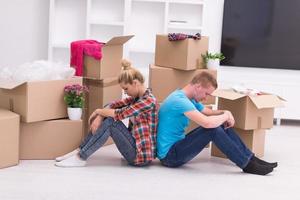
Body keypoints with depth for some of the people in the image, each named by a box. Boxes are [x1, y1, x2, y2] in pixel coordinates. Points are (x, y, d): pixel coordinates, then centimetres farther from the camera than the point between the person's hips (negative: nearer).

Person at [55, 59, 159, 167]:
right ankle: (80, 151, 1)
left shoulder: (148, 100, -19)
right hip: (135, 146, 9)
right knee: (106, 118, 1)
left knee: (111, 122, -20)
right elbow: (115, 105, 3)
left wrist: (98, 111, -4)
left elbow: (119, 113, -20)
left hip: (142, 155, -9)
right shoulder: (137, 97, 9)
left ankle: (81, 158, -14)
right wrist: (100, 116, -16)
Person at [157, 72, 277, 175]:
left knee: (221, 124, 4)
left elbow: (209, 113, 21)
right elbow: (208, 122, -34)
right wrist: (226, 116, -14)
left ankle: (250, 159, 4)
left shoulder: (189, 99, 9)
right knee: (213, 130, -25)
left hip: (177, 146, 10)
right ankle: (247, 165, -14)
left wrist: (225, 113, -2)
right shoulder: (180, 100, -24)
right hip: (169, 155, -10)